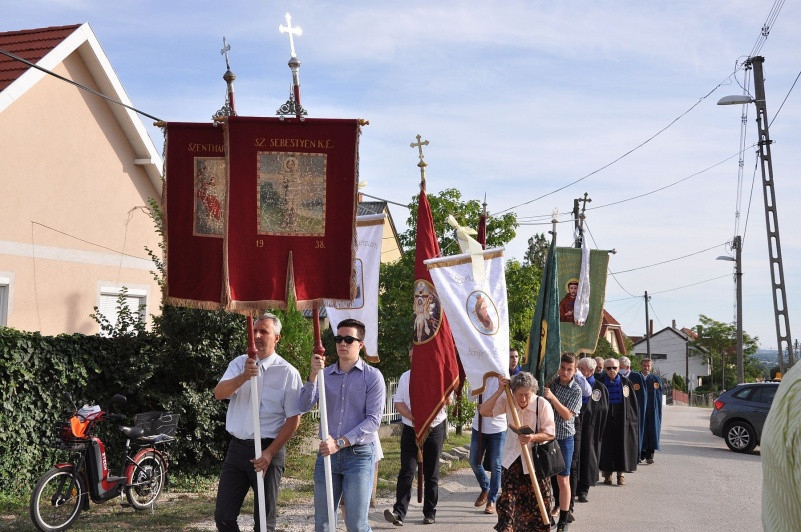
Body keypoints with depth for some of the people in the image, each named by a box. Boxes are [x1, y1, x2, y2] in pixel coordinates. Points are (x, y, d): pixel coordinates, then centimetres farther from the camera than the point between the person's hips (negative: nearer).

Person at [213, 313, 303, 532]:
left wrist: (269, 453, -14)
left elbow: (293, 419, -7)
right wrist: (243, 377, -29)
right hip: (237, 448, 4)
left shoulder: (288, 373, -6)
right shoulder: (239, 364, 6)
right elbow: (219, 393, -11)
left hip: (267, 451, -4)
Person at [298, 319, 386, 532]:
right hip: (327, 453, 4)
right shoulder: (325, 374, 8)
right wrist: (313, 375, -18)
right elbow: (304, 406, -4)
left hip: (359, 455, -4)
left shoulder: (372, 376, -2)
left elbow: (373, 420, -9)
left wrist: (340, 443, -16)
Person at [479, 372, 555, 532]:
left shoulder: (543, 405, -16)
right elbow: (484, 411, -15)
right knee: (507, 497, -2)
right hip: (513, 458, 2)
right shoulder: (507, 401, -8)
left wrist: (533, 437, -31)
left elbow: (550, 434, -12)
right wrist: (499, 391, -22)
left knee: (537, 500, 5)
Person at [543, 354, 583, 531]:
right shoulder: (550, 382, 3)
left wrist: (552, 397, -25)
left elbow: (567, 415, -16)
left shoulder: (576, 390, -7)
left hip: (563, 438, -3)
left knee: (563, 479, 3)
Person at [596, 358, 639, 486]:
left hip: (622, 419, 0)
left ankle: (621, 473, 10)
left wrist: (632, 418, -3)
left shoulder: (625, 382, 1)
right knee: (606, 445, 2)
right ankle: (607, 473, 10)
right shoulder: (600, 383, 1)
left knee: (622, 445, 2)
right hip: (605, 419, 0)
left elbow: (632, 402, 2)